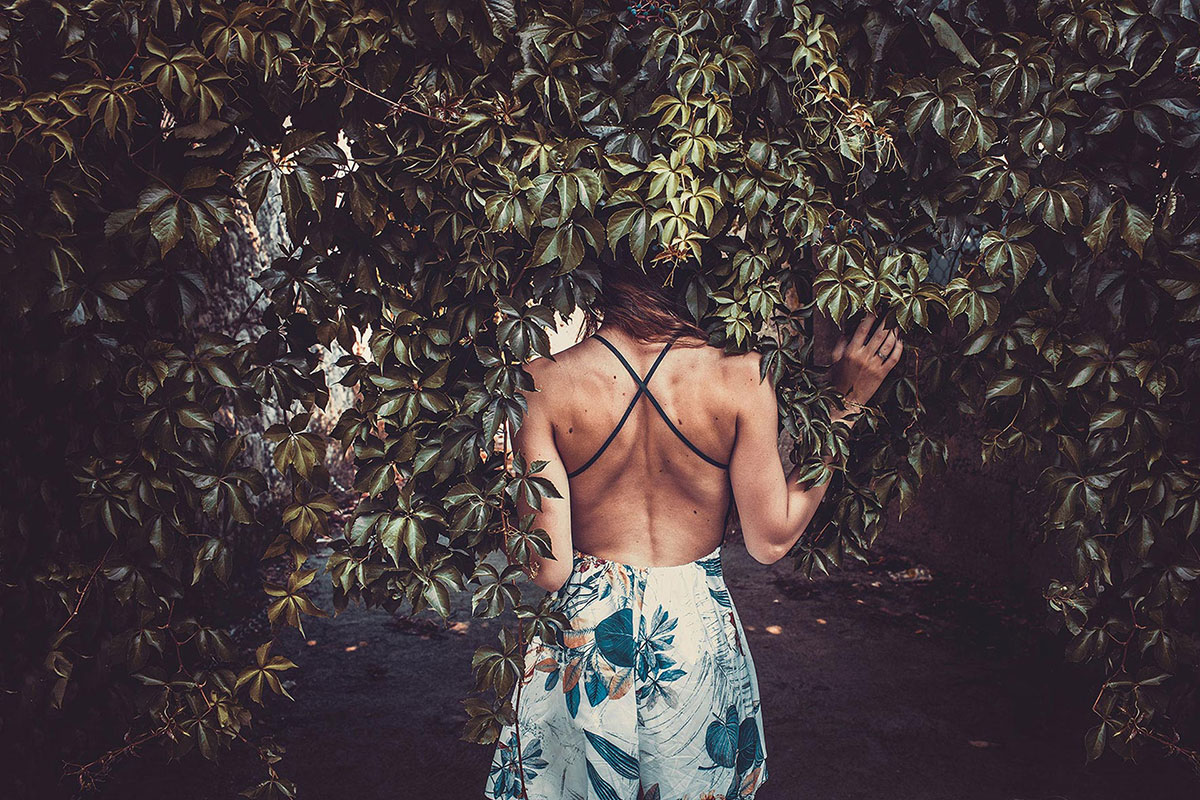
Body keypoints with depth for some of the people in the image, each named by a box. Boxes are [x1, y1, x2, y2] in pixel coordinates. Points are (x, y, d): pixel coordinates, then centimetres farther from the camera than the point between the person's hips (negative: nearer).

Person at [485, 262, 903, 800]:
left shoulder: (542, 384, -17)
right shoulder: (741, 376, -15)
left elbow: (549, 569, -17)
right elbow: (770, 541, -5)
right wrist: (845, 402, -1)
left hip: (583, 631, -1)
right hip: (701, 628, 1)